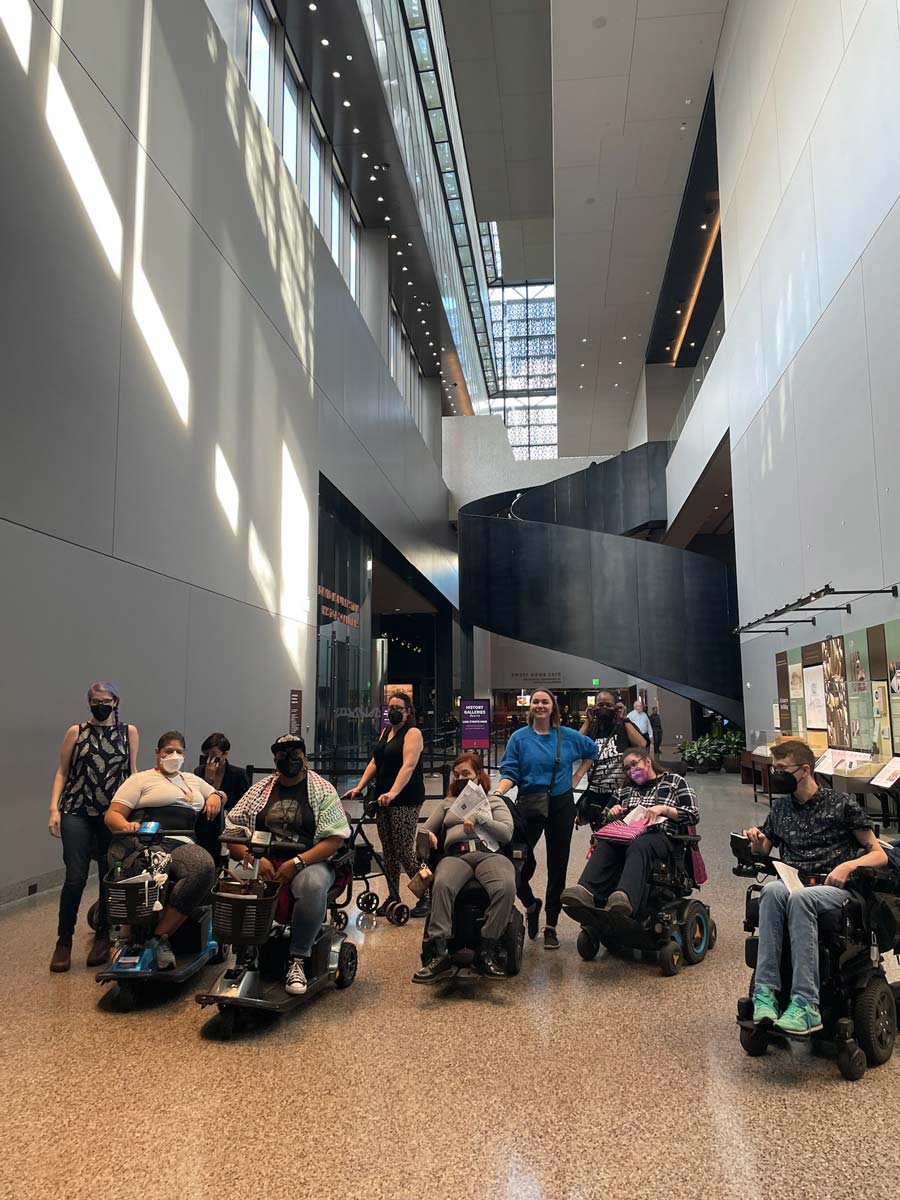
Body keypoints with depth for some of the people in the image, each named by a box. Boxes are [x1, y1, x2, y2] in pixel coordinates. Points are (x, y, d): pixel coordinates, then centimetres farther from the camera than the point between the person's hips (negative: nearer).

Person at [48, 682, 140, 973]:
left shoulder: (129, 732, 9)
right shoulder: (76, 732, 8)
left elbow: (132, 773, 10)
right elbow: (62, 772, 7)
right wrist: (54, 809, -3)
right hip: (78, 813, -1)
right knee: (75, 877, -7)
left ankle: (102, 937, 22)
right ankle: (64, 941, 10)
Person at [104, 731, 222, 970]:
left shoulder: (193, 780, 31)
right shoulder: (141, 779, 17)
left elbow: (219, 794, 43)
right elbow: (112, 815, 8)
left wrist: (215, 796, 18)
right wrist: (126, 826, -15)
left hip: (182, 844, 4)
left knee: (205, 867, -34)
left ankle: (160, 936, -22)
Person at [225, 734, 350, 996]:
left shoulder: (323, 790, 4)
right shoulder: (260, 789, 13)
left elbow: (335, 839, -5)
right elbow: (231, 830, 7)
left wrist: (297, 863, -16)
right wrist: (254, 858, -11)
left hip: (308, 863, -2)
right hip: (263, 863, 3)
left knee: (314, 885, -36)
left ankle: (297, 959, -19)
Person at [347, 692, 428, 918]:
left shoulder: (412, 733, -8)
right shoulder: (386, 732, 17)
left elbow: (408, 766, -21)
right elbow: (375, 762, 16)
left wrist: (392, 793, -32)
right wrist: (359, 786, 4)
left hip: (405, 800, -8)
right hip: (383, 798, 8)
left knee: (404, 850, -8)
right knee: (388, 851, 10)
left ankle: (426, 896, 3)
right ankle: (392, 896, 19)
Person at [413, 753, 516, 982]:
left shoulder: (494, 801, 25)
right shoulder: (447, 803, 33)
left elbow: (507, 833, 9)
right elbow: (425, 830, 28)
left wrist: (480, 819, -5)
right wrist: (428, 836, 3)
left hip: (490, 853, -1)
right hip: (455, 855, 1)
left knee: (506, 887, -36)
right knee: (442, 884, -37)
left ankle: (486, 952, -28)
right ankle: (439, 953, -36)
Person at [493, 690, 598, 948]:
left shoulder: (567, 736, 4)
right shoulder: (519, 738, -1)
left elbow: (592, 750, 21)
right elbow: (510, 771, -6)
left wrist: (577, 776, 12)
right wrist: (499, 791, -25)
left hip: (561, 805, 2)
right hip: (529, 805, -1)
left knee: (557, 866, 5)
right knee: (518, 861, -10)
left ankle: (551, 926, 18)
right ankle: (531, 905, 21)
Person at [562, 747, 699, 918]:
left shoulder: (675, 781, 16)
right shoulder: (626, 788, 30)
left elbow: (693, 815, 6)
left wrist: (663, 809, -8)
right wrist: (612, 812, 9)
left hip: (659, 835, -4)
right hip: (627, 833, 4)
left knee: (638, 846, -41)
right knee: (604, 846, -33)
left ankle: (625, 897, -67)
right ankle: (587, 891, -57)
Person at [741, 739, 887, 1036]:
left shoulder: (841, 803, 5)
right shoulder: (781, 807, 17)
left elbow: (879, 855, 6)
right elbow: (763, 851, 27)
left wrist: (848, 866, -15)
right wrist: (756, 841, 2)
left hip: (833, 888, -3)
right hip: (792, 883, 3)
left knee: (800, 898, -39)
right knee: (772, 891, -35)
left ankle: (806, 1005, -41)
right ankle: (765, 991, -38)